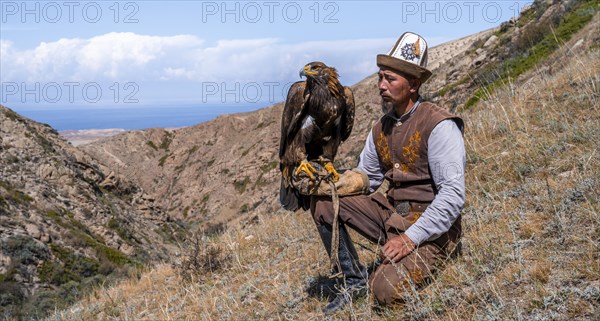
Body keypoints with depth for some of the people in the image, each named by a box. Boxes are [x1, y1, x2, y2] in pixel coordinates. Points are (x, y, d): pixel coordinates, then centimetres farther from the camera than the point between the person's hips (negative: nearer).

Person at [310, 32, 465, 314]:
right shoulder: (381, 128, 7)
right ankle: (354, 280, 4)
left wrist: (411, 238, -25)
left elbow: (453, 194, -22)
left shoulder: (439, 126, -16)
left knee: (385, 290, -28)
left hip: (429, 229, -7)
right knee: (322, 201, -6)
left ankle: (418, 264, 6)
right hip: (391, 215, 7)